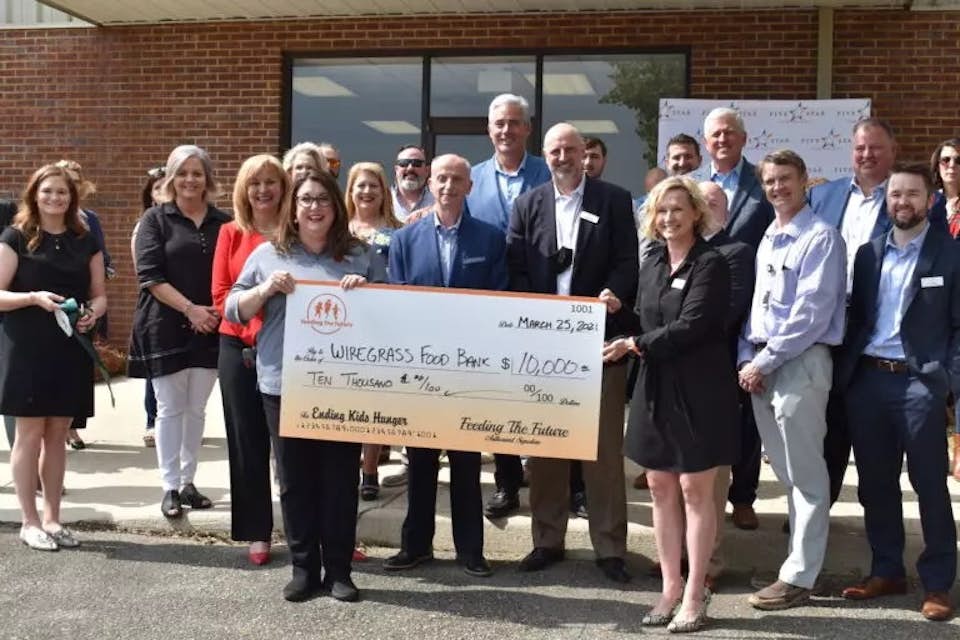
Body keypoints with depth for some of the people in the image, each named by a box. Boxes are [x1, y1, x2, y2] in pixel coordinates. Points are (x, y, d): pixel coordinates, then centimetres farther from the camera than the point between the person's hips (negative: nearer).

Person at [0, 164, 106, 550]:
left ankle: (52, 518, 18)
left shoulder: (85, 242, 10)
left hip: (71, 350, 4)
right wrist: (34, 297, -22)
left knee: (58, 435, 9)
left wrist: (92, 312, -8)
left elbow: (100, 294, 13)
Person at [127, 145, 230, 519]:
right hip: (166, 328, -2)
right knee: (170, 409, 2)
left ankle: (188, 482, 19)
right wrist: (190, 309, -17)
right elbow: (150, 276, -9)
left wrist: (219, 311, -8)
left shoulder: (223, 223, 7)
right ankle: (170, 487, 9)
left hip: (210, 328, 3)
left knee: (196, 409, 9)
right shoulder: (156, 220, -1)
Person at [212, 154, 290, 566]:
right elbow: (220, 294, 1)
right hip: (239, 349, 2)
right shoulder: (231, 233, 8)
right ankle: (257, 532, 17)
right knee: (247, 441, 6)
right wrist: (254, 330, -13)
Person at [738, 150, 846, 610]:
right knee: (785, 474, 13)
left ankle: (798, 577, 5)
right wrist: (747, 357, 3)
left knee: (804, 475, -1)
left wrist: (764, 362, -15)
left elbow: (811, 312, -16)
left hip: (800, 362, -7)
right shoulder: (767, 238, 15)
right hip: (762, 364, 8)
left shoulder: (821, 237, -8)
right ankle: (799, 555, 23)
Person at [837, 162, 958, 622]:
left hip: (920, 382, -4)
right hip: (867, 379, 5)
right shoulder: (868, 253, 12)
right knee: (875, 483, 12)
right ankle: (886, 571, 25)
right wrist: (845, 372, 4)